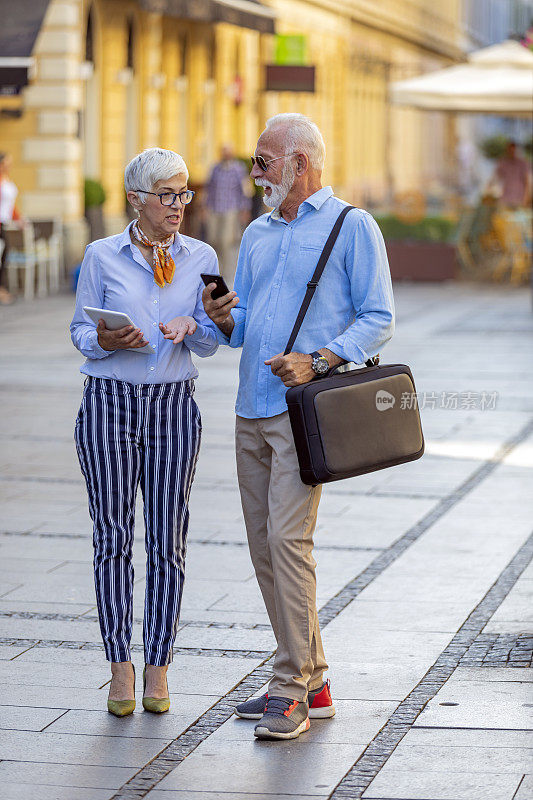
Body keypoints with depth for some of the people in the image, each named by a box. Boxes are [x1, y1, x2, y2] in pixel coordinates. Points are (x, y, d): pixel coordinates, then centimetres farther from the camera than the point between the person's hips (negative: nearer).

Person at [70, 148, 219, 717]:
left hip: (173, 405, 1)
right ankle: (120, 666, 6)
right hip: (109, 401, -1)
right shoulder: (102, 256, 2)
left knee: (167, 542, 0)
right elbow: (80, 330, 5)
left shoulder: (201, 258, 7)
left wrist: (191, 326, -15)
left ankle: (158, 668, 8)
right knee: (113, 537, -1)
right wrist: (105, 340, -17)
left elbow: (210, 344, 7)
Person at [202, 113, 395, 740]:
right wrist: (223, 319, -3)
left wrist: (317, 362, -19)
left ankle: (293, 691, -11)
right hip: (252, 408, 7)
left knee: (287, 537, -16)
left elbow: (378, 318, -6)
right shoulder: (257, 234, 19)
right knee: (264, 546, 7)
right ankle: (311, 682, 16)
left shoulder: (351, 226, -1)